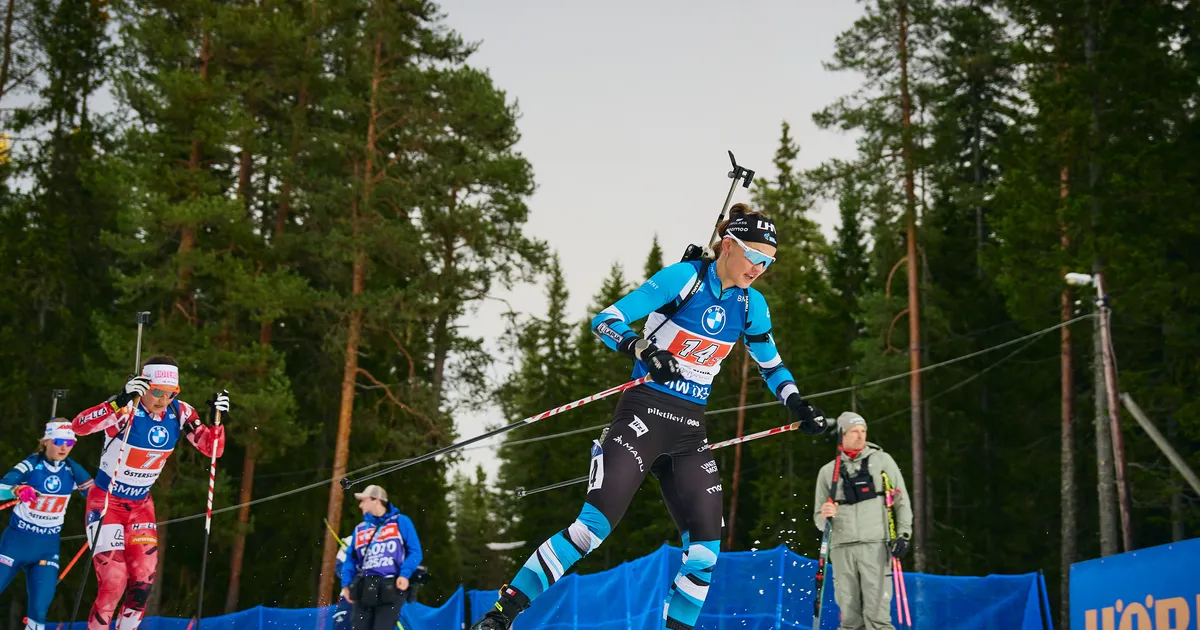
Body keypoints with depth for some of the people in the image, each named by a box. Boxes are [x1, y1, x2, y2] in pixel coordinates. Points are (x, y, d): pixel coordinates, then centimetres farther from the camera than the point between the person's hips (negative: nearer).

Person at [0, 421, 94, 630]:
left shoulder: (72, 470, -2)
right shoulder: (31, 465, -12)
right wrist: (17, 490, -48)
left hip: (48, 546, 3)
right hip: (17, 540, -2)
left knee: (40, 608, -7)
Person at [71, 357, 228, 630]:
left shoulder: (180, 413, -10)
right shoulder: (127, 409, -24)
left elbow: (212, 449, -4)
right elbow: (79, 426, -40)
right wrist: (120, 402, -52)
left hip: (141, 505, 5)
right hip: (106, 502, -5)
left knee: (143, 581, -1)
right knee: (114, 581, -12)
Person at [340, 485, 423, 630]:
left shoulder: (401, 522, 5)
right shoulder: (360, 529, 18)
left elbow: (415, 551, 2)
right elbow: (351, 559, 17)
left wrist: (405, 574, -14)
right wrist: (346, 584, 1)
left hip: (391, 589, -4)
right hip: (364, 590, 4)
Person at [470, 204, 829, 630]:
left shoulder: (750, 304, 7)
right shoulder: (684, 277, -11)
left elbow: (771, 365, 22)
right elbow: (606, 321, -15)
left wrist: (799, 408, 7)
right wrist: (642, 348, -34)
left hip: (690, 429, 6)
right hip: (645, 413, -6)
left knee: (706, 549, -2)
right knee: (595, 524, -17)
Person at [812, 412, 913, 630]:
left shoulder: (882, 460, 10)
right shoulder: (828, 471, 15)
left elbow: (902, 500, 10)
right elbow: (818, 517, 16)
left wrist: (903, 534, -3)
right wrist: (824, 516, -7)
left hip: (875, 544, -2)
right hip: (842, 547, 2)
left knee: (877, 612, -11)